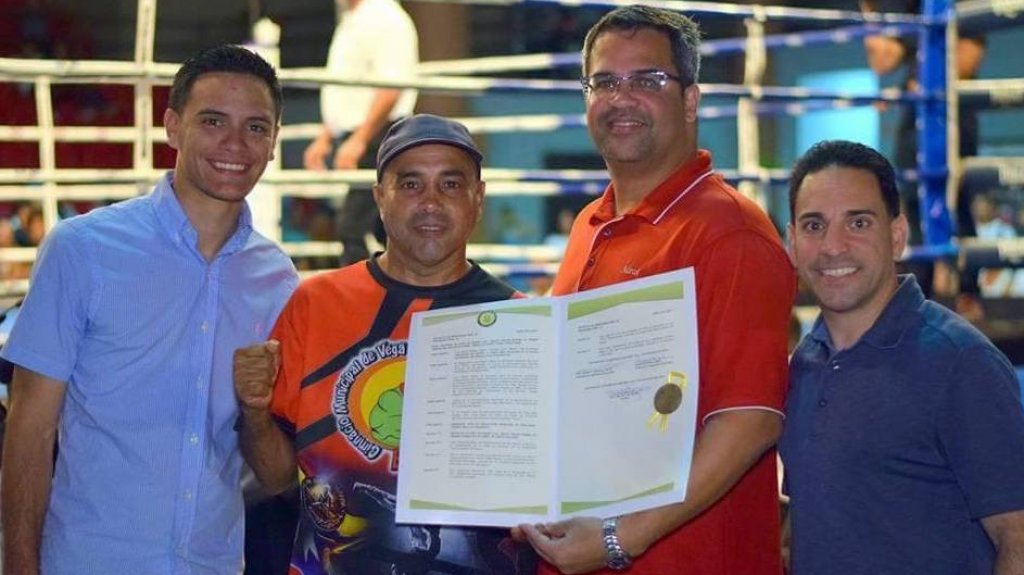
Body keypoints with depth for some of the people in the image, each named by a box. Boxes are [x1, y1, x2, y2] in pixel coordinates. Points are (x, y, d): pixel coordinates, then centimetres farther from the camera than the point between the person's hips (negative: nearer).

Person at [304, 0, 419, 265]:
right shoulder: (350, 21, 18)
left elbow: (391, 89, -22)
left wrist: (358, 140, -26)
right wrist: (324, 137, 21)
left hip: (375, 136, -10)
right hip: (354, 140, 10)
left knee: (352, 229, -13)